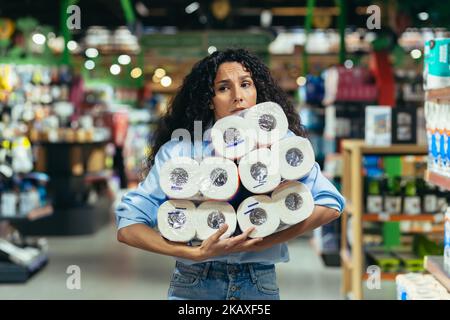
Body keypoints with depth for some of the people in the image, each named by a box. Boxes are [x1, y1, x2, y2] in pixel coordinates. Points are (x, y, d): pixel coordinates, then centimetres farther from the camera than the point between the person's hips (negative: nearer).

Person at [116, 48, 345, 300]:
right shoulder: (179, 151, -7)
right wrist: (197, 253, -23)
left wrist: (262, 242, -19)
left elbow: (331, 205, -10)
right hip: (193, 286, -1)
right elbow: (128, 227, -11)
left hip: (261, 286, 1)